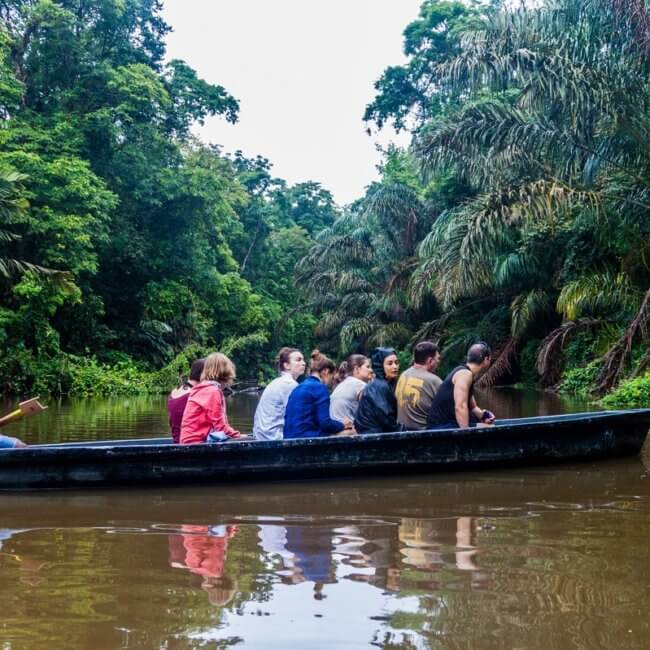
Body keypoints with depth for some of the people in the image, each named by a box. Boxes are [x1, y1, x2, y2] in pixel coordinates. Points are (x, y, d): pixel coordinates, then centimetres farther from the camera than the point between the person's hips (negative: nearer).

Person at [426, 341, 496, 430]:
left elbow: (472, 407, 23)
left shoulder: (464, 373, 17)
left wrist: (482, 415, 3)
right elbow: (460, 407, -26)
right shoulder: (465, 373, -14)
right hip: (442, 426, -10)